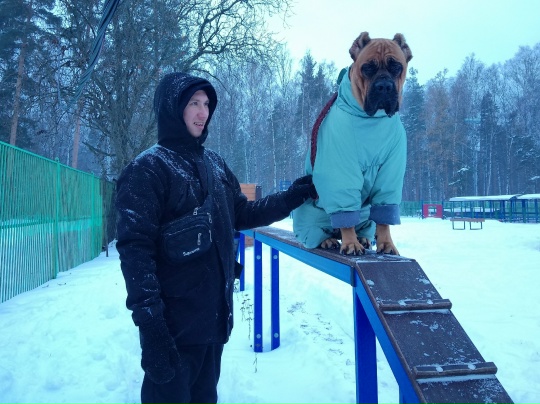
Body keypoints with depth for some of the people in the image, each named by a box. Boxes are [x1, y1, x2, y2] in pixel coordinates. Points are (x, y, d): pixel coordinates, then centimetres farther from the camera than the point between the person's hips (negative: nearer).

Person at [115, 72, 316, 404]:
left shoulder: (215, 163, 11)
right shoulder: (148, 168, -10)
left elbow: (242, 214, 18)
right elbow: (135, 250, -18)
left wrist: (293, 196, 8)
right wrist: (149, 324, -24)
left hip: (216, 314, 7)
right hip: (175, 322, -7)